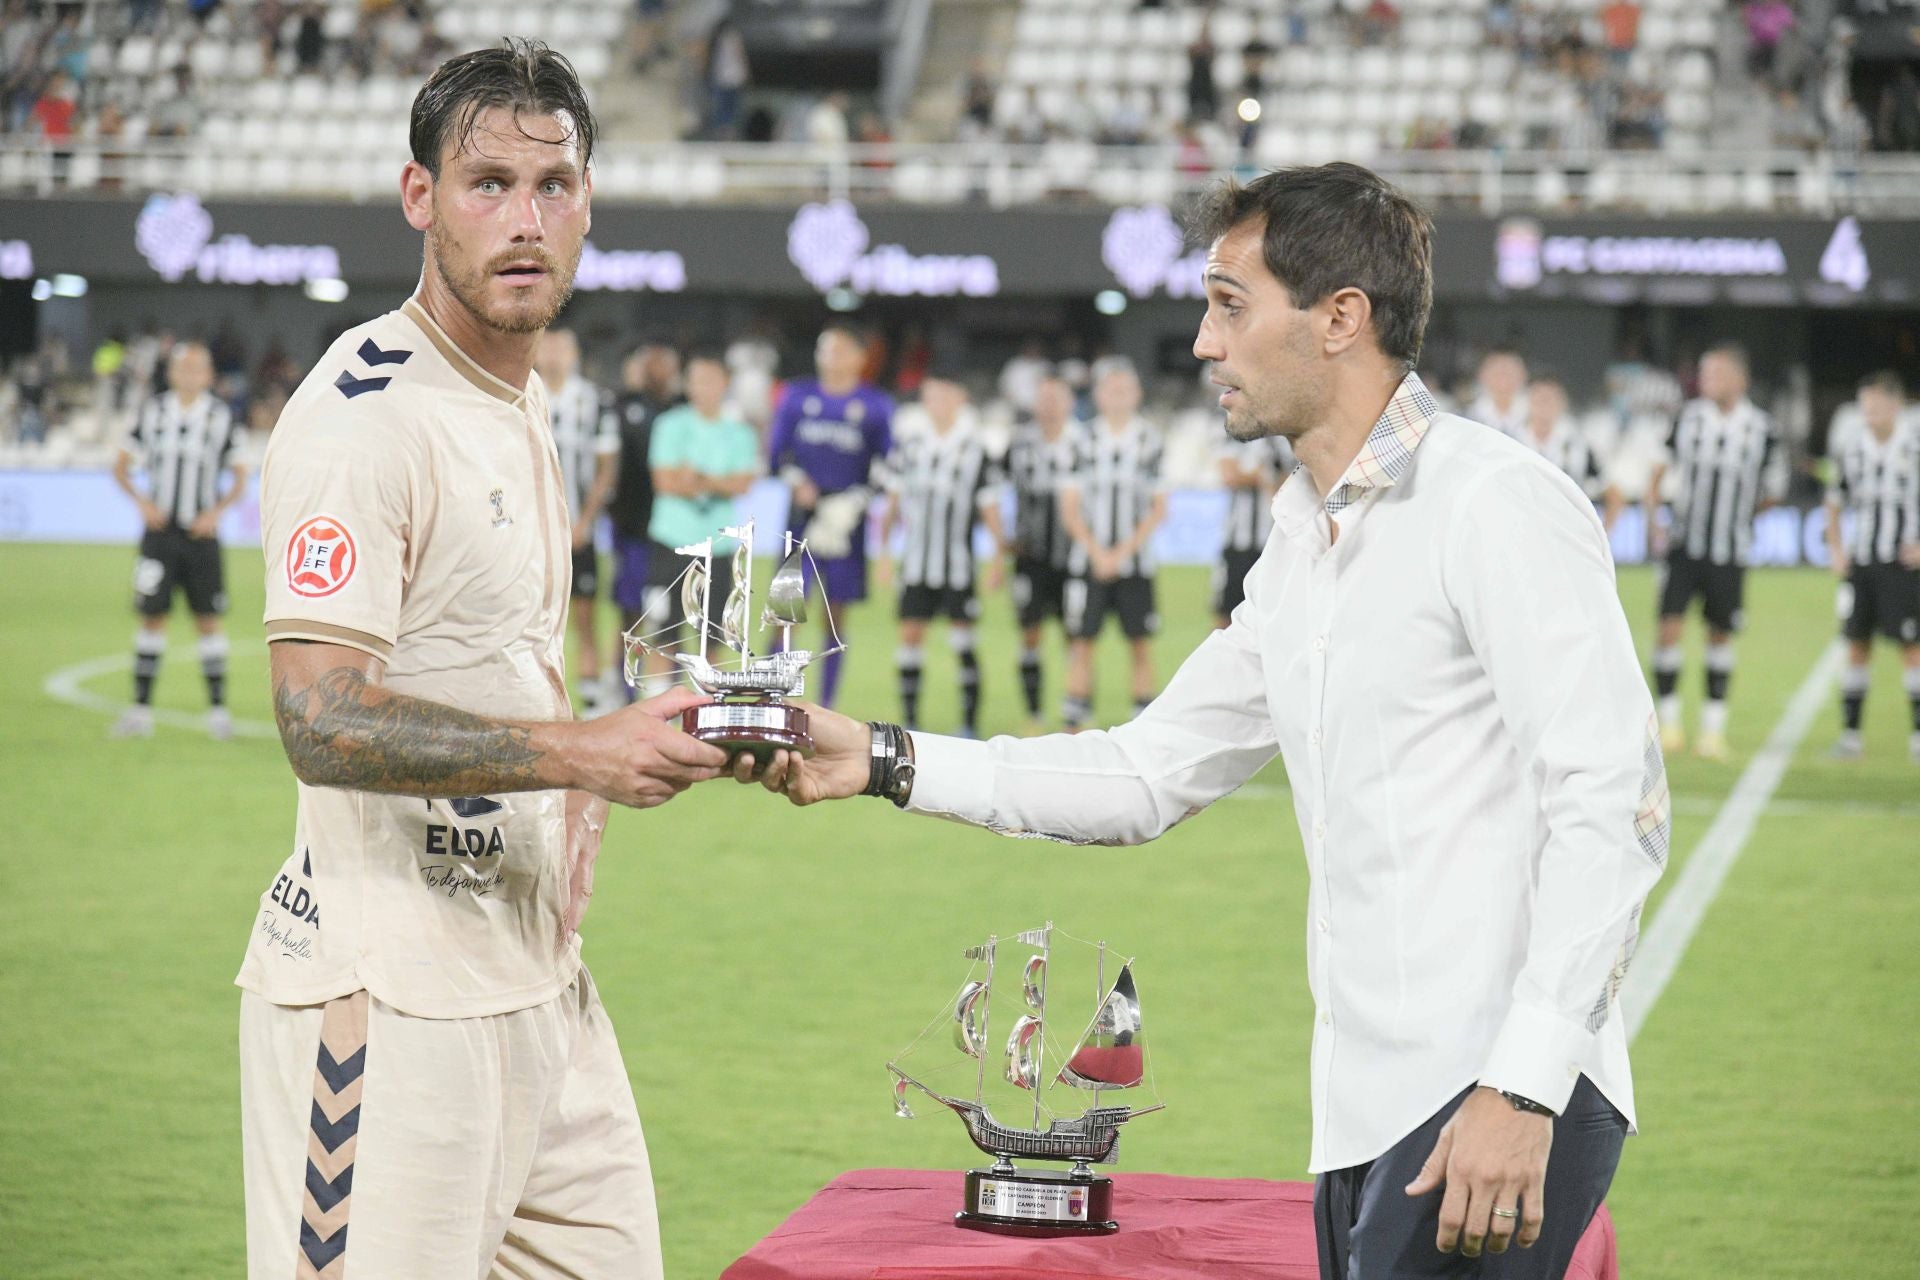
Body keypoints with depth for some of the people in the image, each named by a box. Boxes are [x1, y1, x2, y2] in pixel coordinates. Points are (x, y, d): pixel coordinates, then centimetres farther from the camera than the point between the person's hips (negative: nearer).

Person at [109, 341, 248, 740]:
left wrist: (216, 511, -10)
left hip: (201, 532, 0)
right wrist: (141, 501, -8)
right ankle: (141, 708, 4)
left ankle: (218, 708, 7)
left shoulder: (221, 418, 0)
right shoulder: (153, 413, 2)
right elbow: (121, 466, 8)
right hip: (160, 530, 0)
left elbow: (239, 478, 5)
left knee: (207, 619, 1)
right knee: (152, 616, -1)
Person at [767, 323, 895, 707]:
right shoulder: (797, 396, 7)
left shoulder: (875, 406, 1)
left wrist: (855, 501, -10)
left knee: (835, 615, 5)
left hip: (845, 518, -1)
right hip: (801, 516, 1)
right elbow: (776, 454, 11)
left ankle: (825, 709, 12)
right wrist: (795, 480, -8)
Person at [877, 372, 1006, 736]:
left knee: (962, 641, -3)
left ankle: (970, 723, 4)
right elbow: (893, 504, 13)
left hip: (958, 566, -3)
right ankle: (909, 720, 7)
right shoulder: (909, 447, 6)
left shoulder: (975, 451, -1)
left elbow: (990, 511, 1)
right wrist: (885, 552, 9)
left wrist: (997, 560, -5)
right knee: (910, 635, 0)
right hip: (916, 565, 3)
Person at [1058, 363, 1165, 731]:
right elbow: (1070, 510, 2)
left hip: (1134, 559, 0)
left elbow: (1158, 510, 1)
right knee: (1081, 642, 0)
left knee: (1141, 645, 2)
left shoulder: (1150, 441, 0)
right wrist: (1097, 553, -7)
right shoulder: (1083, 440, 1)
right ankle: (1073, 726, 4)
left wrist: (1123, 551, -8)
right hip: (1088, 559, 0)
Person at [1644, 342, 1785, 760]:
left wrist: (1737, 516, 4)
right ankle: (1669, 721, 3)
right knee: (1669, 627, -9)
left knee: (1720, 636, 8)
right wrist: (1653, 521, 1)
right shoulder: (1689, 418, 0)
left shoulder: (1761, 430, -4)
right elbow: (1659, 470, 10)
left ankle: (1714, 726, 19)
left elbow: (1773, 491, 8)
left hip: (1728, 552, 0)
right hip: (1683, 545, 0)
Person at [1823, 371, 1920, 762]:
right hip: (1860, 563, 4)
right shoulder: (1850, 446, 5)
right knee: (1857, 646, 5)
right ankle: (1850, 734, 9)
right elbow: (1836, 500, 18)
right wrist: (1835, 548, 8)